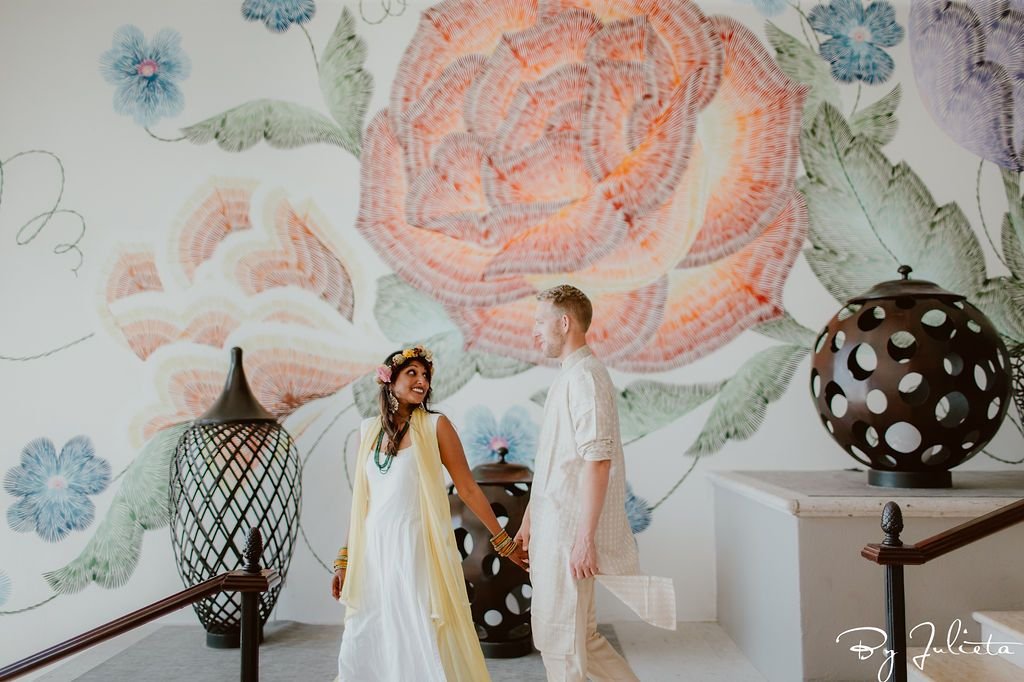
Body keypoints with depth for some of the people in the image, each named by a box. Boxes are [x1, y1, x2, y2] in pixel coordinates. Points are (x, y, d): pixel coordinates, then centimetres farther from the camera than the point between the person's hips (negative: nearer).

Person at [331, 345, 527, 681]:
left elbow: (468, 489, -1)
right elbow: (360, 500, 12)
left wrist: (504, 541, 0)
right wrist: (344, 559, 12)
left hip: (417, 550, -4)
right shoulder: (369, 430, 9)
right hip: (373, 552, 4)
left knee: (425, 644, 2)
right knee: (361, 648, 9)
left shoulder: (435, 425, -3)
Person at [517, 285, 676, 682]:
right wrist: (529, 521, 23)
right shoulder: (567, 377, 15)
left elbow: (597, 461, -22)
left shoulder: (584, 376, -15)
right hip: (552, 528, 9)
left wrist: (586, 537, -23)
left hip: (568, 532, -9)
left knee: (559, 638, 4)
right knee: (578, 636, 17)